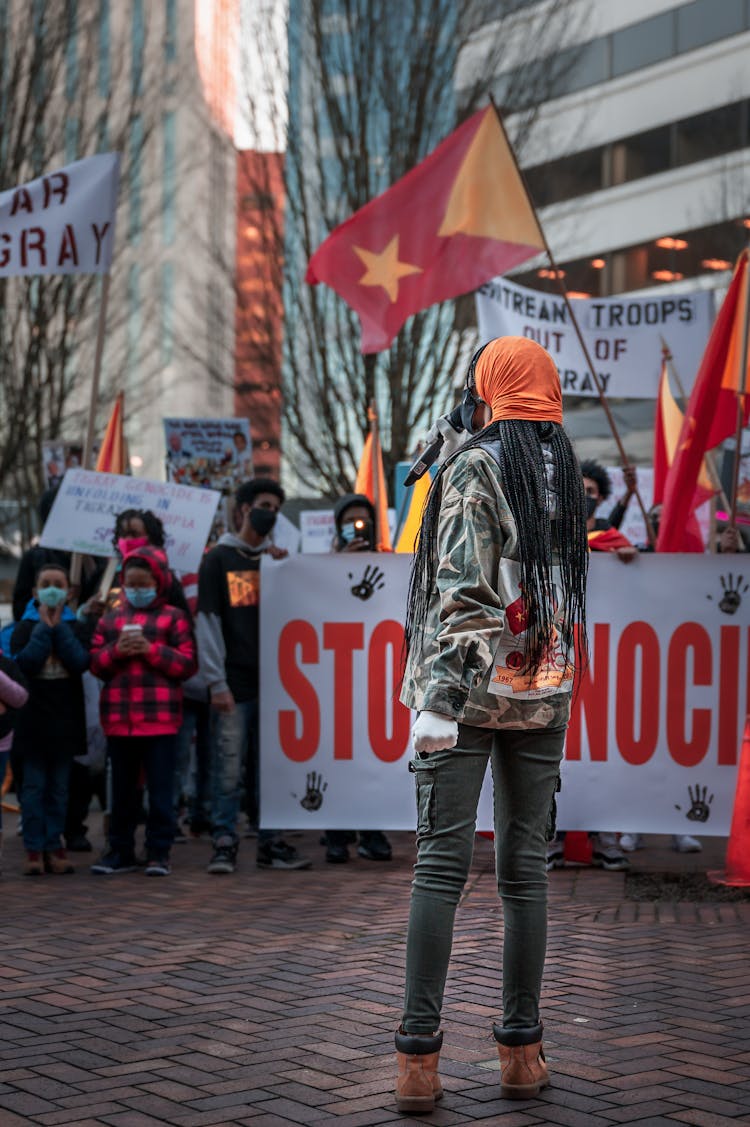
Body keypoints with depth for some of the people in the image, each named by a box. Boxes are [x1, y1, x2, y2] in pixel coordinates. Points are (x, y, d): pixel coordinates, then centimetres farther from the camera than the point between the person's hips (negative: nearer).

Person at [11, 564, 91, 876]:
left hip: (65, 718, 1)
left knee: (59, 785, 6)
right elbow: (25, 663, -14)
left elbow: (81, 662, -11)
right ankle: (34, 849, 3)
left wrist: (59, 627, -10)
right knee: (34, 785, -1)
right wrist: (44, 627, -11)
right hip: (32, 715, -1)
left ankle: (54, 845, 12)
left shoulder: (77, 628, 7)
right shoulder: (24, 628, 4)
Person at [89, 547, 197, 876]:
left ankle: (159, 852, 7)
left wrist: (152, 650, -15)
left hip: (160, 718, -4)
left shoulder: (174, 617, 2)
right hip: (117, 717, 4)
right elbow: (95, 663, 10)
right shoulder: (110, 618, 13)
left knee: (160, 787, 0)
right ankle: (121, 850, 19)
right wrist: (116, 651, -9)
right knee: (122, 788, 11)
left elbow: (187, 664, -4)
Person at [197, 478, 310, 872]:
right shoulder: (219, 558, 2)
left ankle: (270, 843, 13)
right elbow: (208, 621, -4)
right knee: (229, 768, -6)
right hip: (234, 682, -4)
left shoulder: (278, 558, 17)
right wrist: (216, 683, -10)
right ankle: (224, 844, 1)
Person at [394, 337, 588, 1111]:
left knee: (440, 865, -4)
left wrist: (437, 698, -16)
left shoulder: (473, 469, -8)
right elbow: (563, 591, 14)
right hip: (545, 694, 5)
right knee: (525, 866, 8)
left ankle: (419, 1059, -6)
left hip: (471, 690, -5)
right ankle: (522, 1051, 12)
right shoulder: (566, 474, 11)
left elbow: (465, 593, -16)